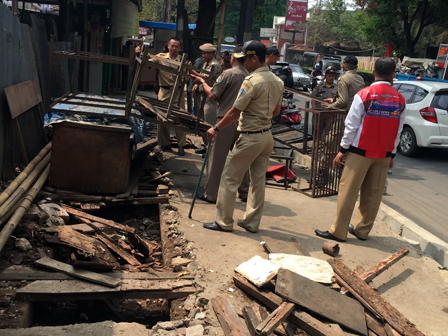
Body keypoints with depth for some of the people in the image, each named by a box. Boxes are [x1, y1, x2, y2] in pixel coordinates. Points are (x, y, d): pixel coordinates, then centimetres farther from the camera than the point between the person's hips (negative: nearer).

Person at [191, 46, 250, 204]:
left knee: (216, 158, 2)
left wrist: (202, 82, 7)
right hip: (242, 121, 6)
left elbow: (212, 95, -10)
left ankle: (211, 194, 7)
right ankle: (244, 192, 22)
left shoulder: (228, 74, -10)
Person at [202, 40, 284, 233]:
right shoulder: (277, 81, 6)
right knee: (258, 181, 14)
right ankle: (252, 222, 23)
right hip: (267, 136, 8)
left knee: (229, 179, 3)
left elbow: (235, 112, -16)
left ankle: (223, 222, 11)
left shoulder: (252, 81, -18)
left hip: (249, 138, -8)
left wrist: (216, 128, -5)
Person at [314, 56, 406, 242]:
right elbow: (398, 131, 6)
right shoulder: (400, 100, 2)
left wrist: (343, 149, -3)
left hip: (361, 152, -4)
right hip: (384, 154, 4)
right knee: (373, 193, 12)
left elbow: (351, 125, -10)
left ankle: (339, 231, 6)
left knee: (348, 191, 2)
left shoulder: (364, 95, -10)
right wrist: (392, 154, 15)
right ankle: (362, 230, 22)